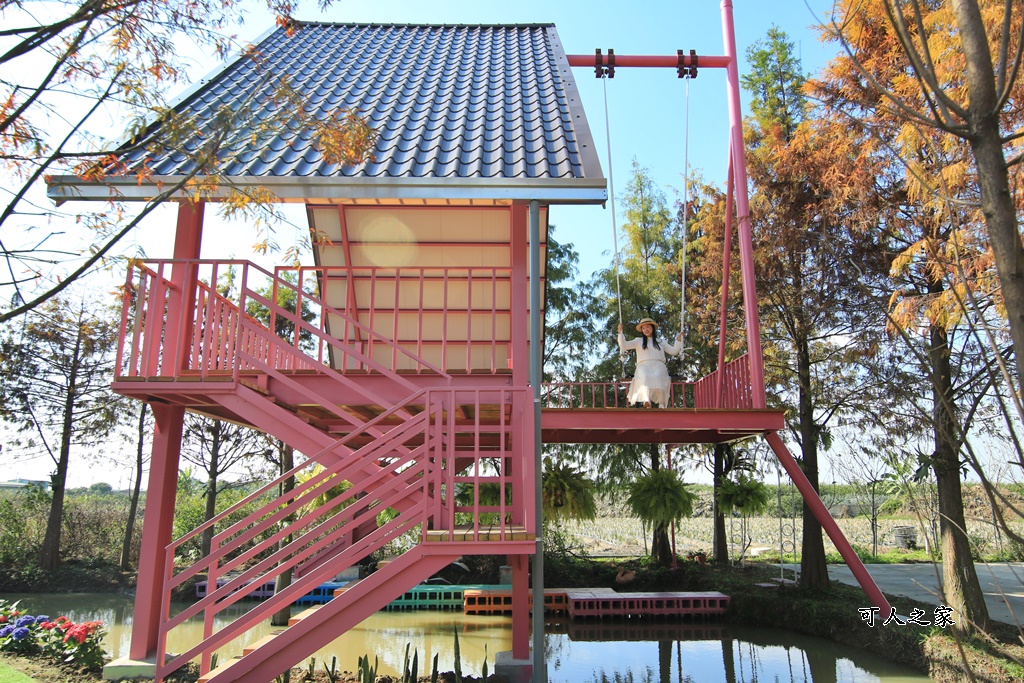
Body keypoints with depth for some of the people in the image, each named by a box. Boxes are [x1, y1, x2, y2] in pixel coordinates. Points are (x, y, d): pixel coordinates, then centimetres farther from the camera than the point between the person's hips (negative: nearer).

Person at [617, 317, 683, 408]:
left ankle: (662, 404, -42)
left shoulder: (661, 342, 27)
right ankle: (646, 400, -57)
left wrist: (679, 339, 12)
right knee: (644, 377, -38)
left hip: (658, 366, 0)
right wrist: (620, 332, 9)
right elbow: (624, 345, 17)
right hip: (643, 366, 0)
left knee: (658, 377, -36)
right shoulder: (639, 341, 26)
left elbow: (674, 351, 22)